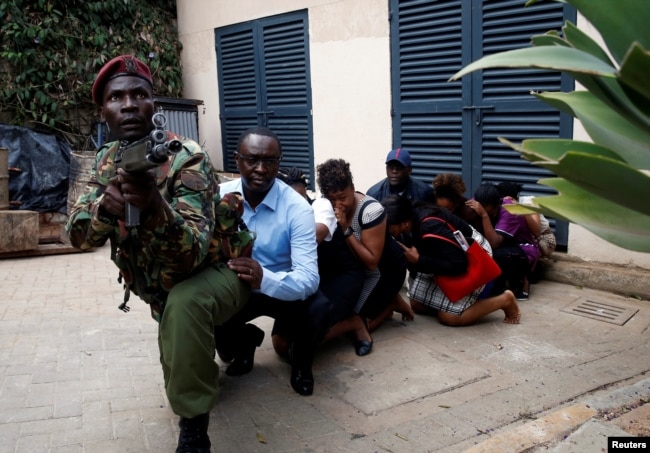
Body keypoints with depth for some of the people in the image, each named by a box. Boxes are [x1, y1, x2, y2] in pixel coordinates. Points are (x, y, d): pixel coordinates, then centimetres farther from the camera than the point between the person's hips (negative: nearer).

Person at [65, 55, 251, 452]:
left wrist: (155, 207, -58)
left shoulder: (187, 159, -27)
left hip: (214, 274, -7)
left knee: (183, 303, -40)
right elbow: (79, 234, -15)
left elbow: (192, 254, -38)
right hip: (161, 290, 7)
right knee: (176, 370, 25)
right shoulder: (109, 159, -7)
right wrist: (104, 206, -38)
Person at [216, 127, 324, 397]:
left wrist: (264, 279, -49)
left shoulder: (297, 209, -21)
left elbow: (309, 278, -30)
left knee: (319, 310, -32)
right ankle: (244, 342, 13)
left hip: (282, 291, -3)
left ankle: (301, 360, 7)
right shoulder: (219, 197, -10)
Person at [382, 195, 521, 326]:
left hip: (472, 258, -8)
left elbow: (458, 264, -32)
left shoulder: (431, 228, -38)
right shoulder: (414, 214, -14)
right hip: (448, 255, 8)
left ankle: (505, 300, 2)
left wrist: (419, 260, -30)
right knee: (416, 304, 4)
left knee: (449, 317, -15)